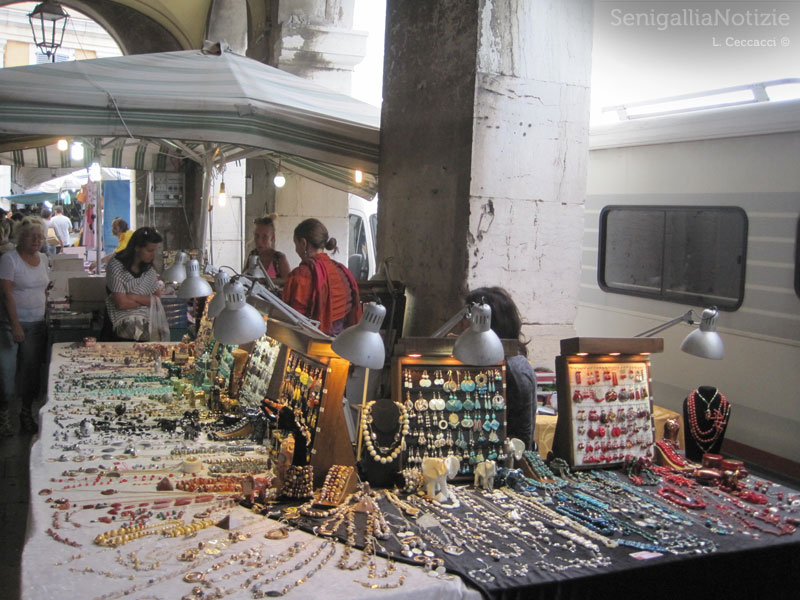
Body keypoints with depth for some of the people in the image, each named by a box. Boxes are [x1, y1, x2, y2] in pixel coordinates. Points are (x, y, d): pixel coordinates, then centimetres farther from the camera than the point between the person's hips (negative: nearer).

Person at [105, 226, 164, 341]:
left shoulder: (148, 268, 10)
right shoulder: (116, 265, -7)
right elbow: (122, 303, -12)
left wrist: (135, 297, -10)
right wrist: (146, 301, -1)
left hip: (147, 317, 5)